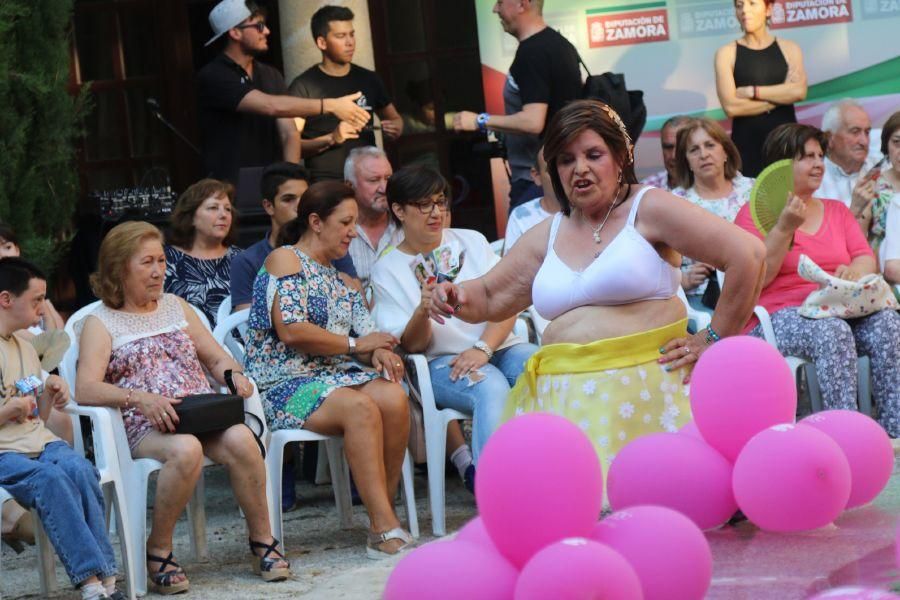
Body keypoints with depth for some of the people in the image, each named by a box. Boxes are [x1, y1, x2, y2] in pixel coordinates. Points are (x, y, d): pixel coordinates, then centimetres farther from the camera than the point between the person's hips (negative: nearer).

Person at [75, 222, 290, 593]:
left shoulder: (175, 307, 22)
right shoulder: (100, 323, 6)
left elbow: (217, 359, 22)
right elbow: (85, 389, -9)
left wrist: (234, 375, -2)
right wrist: (140, 399, -26)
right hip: (143, 427, -4)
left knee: (240, 439, -29)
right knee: (185, 450, -37)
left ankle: (262, 540, -16)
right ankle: (158, 552, -21)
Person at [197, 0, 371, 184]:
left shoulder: (270, 75, 12)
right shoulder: (213, 77, -9)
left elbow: (289, 134, 5)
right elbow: (270, 106, -20)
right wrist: (330, 105, -21)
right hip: (229, 187, -5)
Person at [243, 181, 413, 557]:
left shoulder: (340, 280, 24)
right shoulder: (285, 260, -1)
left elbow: (366, 334, 18)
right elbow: (291, 330, -15)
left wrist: (379, 354, -7)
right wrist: (356, 345, -7)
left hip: (333, 377, 7)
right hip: (283, 385, -7)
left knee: (393, 397, -26)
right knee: (361, 408, -34)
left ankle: (384, 518, -23)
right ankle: (385, 529, -35)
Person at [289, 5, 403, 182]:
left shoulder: (369, 79, 11)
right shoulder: (303, 86, -2)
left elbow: (394, 118, 25)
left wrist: (395, 128, 3)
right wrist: (330, 140, -17)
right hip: (326, 183, -4)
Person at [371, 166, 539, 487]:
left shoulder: (471, 241, 15)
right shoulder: (387, 270, 6)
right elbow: (411, 345, 2)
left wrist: (482, 349, -12)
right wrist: (423, 310, -20)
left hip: (499, 346, 3)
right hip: (442, 361, -3)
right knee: (492, 388, -37)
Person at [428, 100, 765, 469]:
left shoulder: (647, 209, -1)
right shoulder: (546, 237, 17)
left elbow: (748, 253, -6)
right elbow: (490, 297, 26)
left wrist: (714, 339, -5)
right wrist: (457, 299, 2)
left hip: (643, 392, -5)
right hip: (561, 396, 5)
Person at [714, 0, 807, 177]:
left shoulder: (789, 49, 8)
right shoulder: (727, 53, 2)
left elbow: (799, 91, -9)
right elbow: (731, 106, -10)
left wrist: (751, 91, -11)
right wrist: (781, 96, -6)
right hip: (747, 145, -2)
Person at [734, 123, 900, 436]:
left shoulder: (837, 210, 22)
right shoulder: (754, 213, 4)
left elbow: (867, 259, 11)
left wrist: (855, 271, -14)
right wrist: (785, 228, -16)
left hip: (840, 311, 5)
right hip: (779, 316, -5)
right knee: (832, 332, -38)